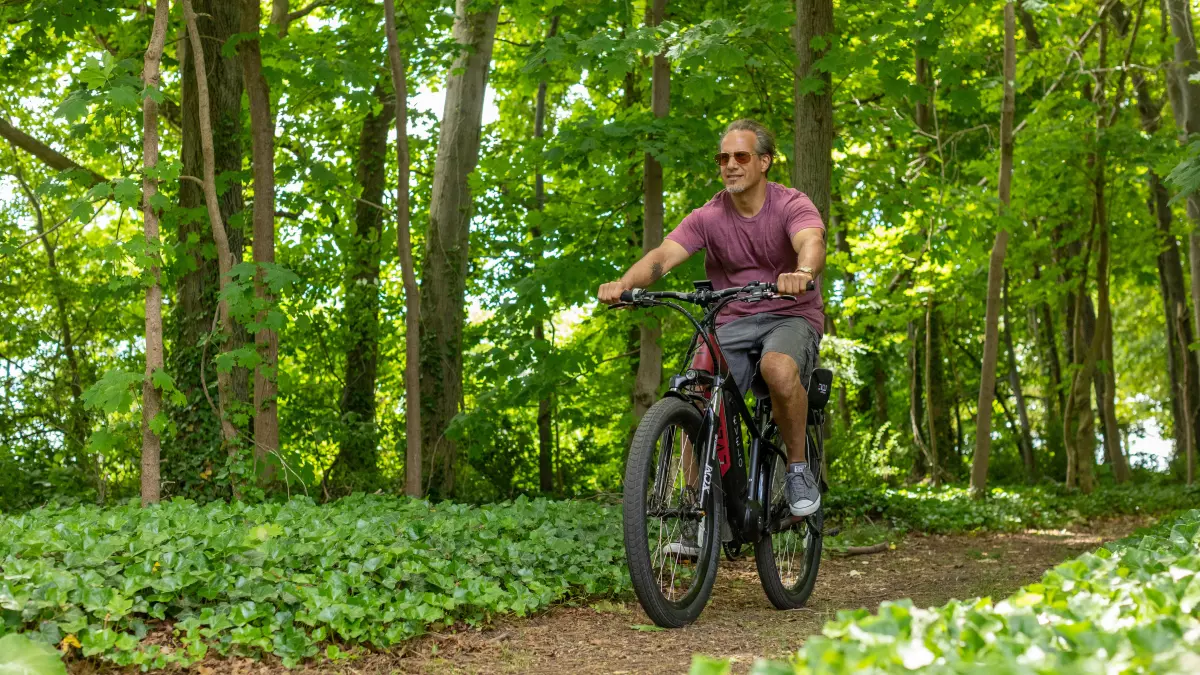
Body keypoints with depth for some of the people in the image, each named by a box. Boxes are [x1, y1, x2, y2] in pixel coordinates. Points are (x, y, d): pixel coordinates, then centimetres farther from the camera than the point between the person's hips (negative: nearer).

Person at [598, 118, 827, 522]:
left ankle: (799, 469, -14)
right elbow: (665, 254, -17)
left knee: (779, 369, -37)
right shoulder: (709, 217, -2)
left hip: (791, 316, -3)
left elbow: (812, 242, -32)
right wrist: (625, 283, -39)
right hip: (733, 322, 3)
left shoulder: (792, 205, -10)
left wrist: (802, 273, -57)